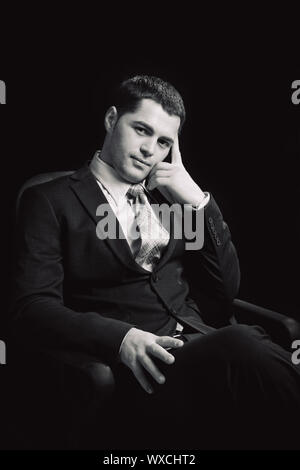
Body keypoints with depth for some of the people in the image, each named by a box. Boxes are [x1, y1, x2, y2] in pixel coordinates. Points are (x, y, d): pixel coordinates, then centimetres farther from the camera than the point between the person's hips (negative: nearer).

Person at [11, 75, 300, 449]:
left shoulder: (167, 197, 18)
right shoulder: (51, 201, 5)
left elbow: (225, 290, 15)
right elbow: (33, 307, -5)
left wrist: (197, 201, 4)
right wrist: (120, 337, -22)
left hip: (203, 342, 5)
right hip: (139, 369, -4)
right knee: (240, 347, -32)